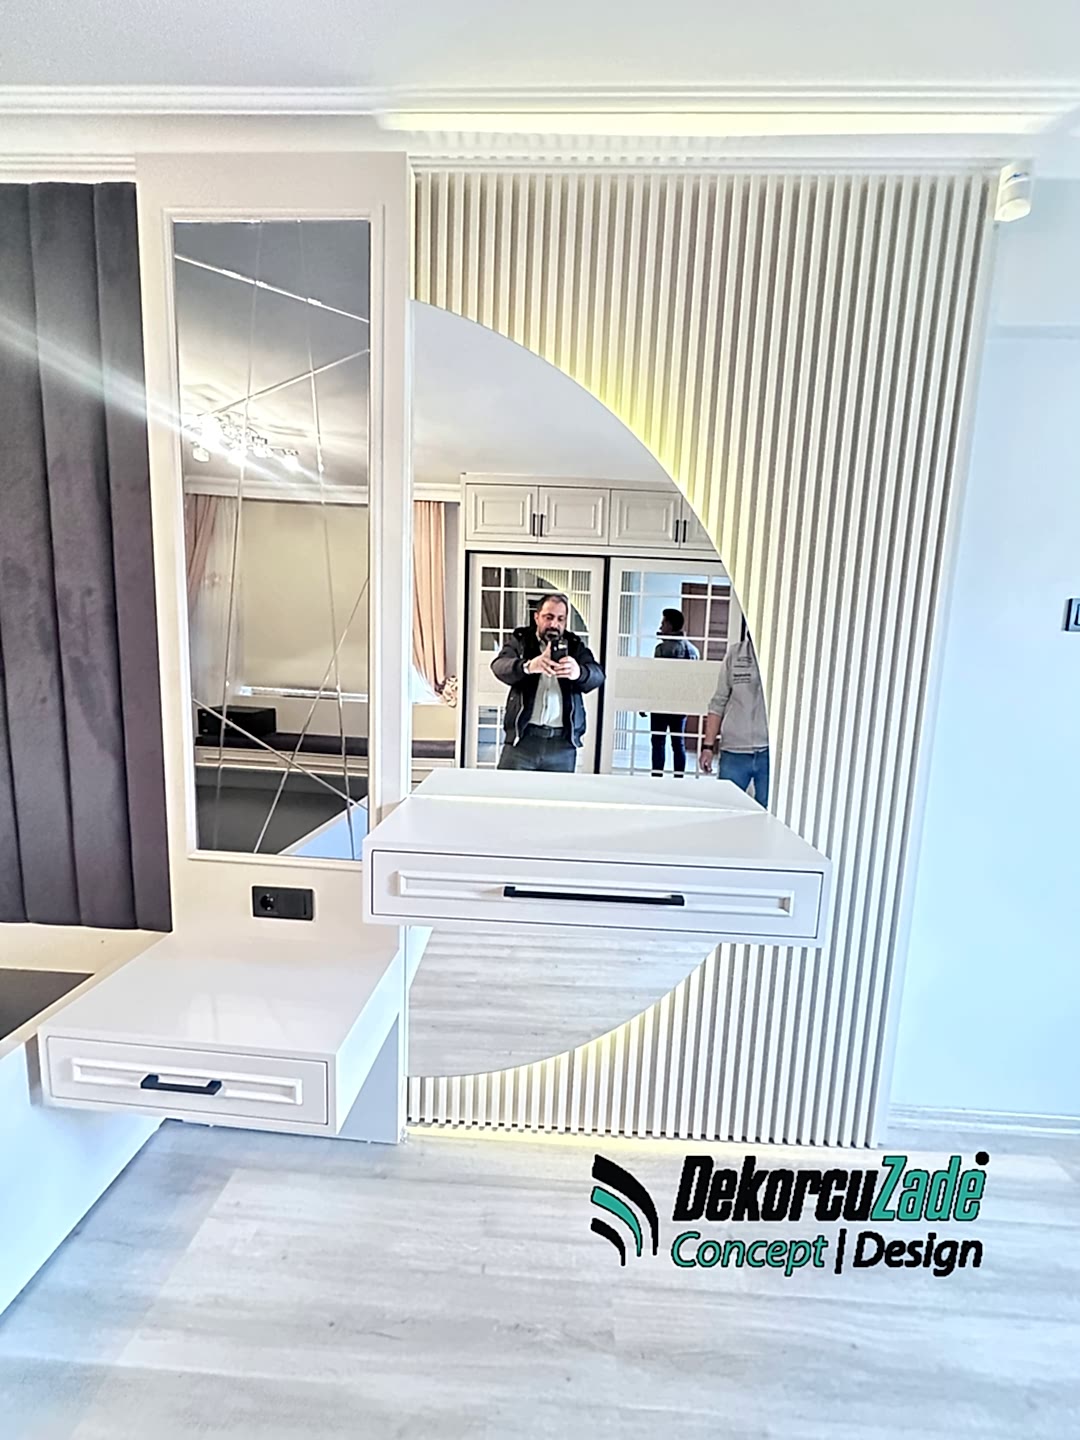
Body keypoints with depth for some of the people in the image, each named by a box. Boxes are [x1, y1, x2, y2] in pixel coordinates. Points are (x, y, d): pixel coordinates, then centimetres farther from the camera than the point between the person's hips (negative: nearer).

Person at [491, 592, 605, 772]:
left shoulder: (575, 646, 11)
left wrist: (578, 672, -31)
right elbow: (499, 666, -11)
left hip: (563, 744, 1)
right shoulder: (520, 640, 8)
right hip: (522, 739, -1)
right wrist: (528, 666, -32)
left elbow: (597, 675, -7)